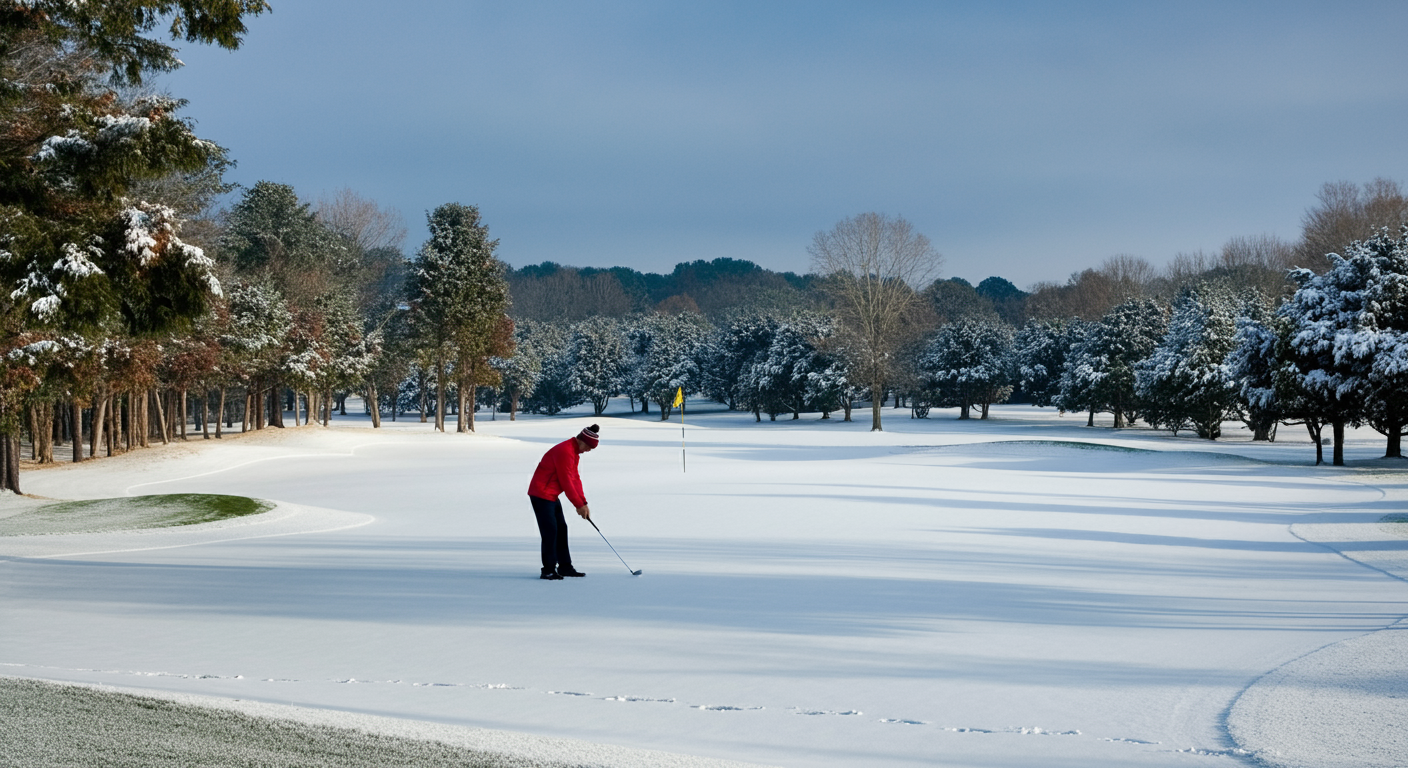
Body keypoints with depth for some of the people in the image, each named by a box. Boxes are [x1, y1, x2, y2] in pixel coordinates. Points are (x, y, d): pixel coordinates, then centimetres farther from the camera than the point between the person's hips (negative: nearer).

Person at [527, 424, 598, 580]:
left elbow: (575, 479, 12)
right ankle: (548, 570, -10)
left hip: (552, 495, 11)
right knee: (550, 531, -12)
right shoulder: (564, 451, -22)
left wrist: (583, 503, 5)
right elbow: (566, 482, -20)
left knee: (561, 529, 12)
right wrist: (579, 505, -13)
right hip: (541, 494, -11)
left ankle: (565, 567, 18)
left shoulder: (574, 452, 12)